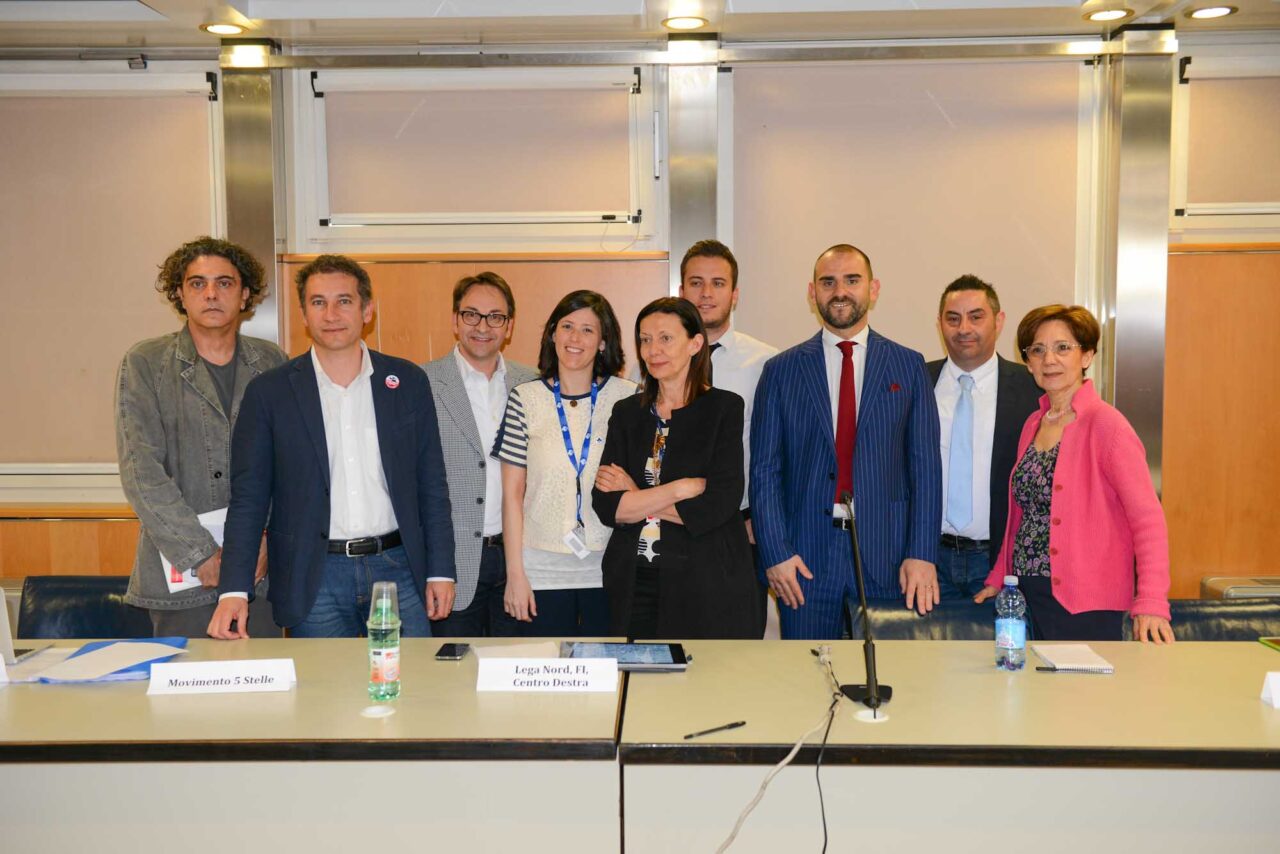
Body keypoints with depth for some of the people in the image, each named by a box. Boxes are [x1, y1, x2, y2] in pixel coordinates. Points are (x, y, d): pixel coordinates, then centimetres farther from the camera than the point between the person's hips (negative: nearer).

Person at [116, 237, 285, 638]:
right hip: (180, 575, -2)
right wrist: (202, 554, -13)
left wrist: (269, 538, -6)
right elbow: (141, 472, -7)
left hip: (262, 571, 2)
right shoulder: (144, 363, 1)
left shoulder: (271, 362, 8)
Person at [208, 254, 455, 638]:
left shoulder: (409, 381, 5)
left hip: (397, 567, 1)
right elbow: (248, 498, 0)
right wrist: (234, 590, -9)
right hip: (314, 578, -1)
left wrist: (440, 571, 3)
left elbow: (431, 487, 7)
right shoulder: (269, 392, 1)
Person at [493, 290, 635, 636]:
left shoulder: (627, 397, 1)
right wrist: (515, 573, -2)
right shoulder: (526, 398, 1)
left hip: (607, 568, 0)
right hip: (542, 569, 0)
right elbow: (512, 493, 1)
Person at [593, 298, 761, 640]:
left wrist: (637, 499, -6)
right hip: (634, 584, 3)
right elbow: (605, 505, -3)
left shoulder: (724, 407, -2)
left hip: (709, 587, -3)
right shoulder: (627, 412, 9)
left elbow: (717, 505, -13)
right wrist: (681, 488, -13)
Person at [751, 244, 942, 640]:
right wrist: (776, 552, -6)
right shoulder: (781, 370, 5)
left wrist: (922, 554, -5)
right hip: (806, 555, 0)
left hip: (886, 555, 1)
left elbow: (925, 466, 3)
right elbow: (765, 469, 3)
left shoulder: (908, 366, 7)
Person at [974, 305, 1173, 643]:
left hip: (1085, 604, -6)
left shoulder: (1105, 424, -9)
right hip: (1027, 596, 6)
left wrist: (1150, 603, -21)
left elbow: (1148, 519, -13)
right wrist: (999, 578, 12)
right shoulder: (1034, 423, 13)